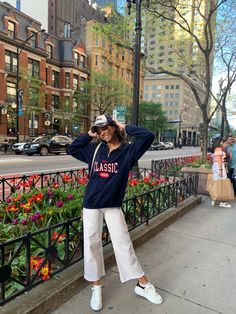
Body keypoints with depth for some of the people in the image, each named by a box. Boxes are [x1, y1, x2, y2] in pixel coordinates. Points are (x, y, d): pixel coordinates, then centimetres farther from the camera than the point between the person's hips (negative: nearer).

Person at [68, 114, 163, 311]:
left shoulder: (128, 151, -5)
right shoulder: (94, 149, 4)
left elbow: (148, 136, -16)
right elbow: (72, 149, 15)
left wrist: (125, 128, -7)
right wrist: (89, 135, 5)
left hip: (113, 206, -2)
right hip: (91, 205, 3)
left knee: (124, 244, 5)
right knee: (92, 245, 9)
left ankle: (143, 285, 23)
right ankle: (96, 287, 28)